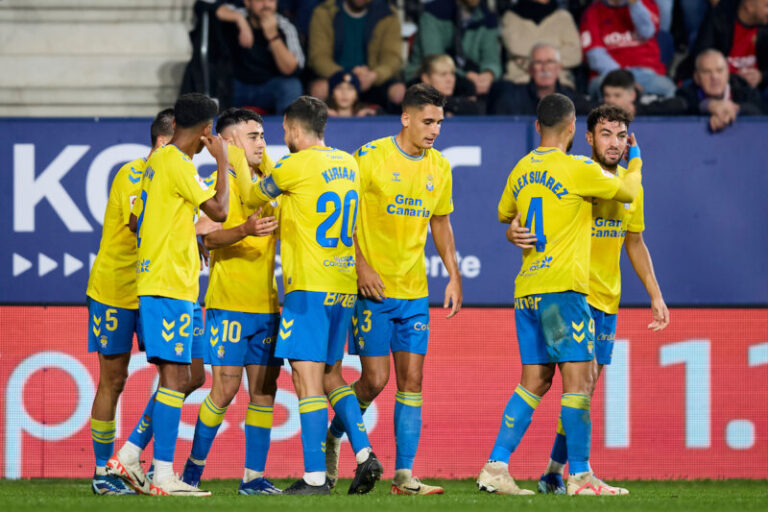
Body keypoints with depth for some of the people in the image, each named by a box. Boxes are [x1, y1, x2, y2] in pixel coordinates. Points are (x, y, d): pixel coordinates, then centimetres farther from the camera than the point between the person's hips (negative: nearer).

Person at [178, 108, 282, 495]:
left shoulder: (268, 180, 14)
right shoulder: (217, 184, -4)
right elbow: (208, 238, -17)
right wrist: (243, 231, -35)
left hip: (266, 303, 6)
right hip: (228, 303, -6)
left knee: (264, 389, 2)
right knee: (226, 387, -8)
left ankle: (254, 476, 5)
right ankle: (195, 464, 8)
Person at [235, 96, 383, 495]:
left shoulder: (295, 166, -9)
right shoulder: (347, 165, 11)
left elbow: (252, 197, 5)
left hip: (309, 286, -8)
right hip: (343, 287, 8)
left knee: (307, 379, -7)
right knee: (330, 376, 17)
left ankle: (315, 476, -10)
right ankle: (364, 454, 3)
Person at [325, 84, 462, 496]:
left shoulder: (439, 166, 7)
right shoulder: (370, 157, -9)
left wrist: (454, 275, 13)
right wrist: (360, 266, -13)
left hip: (415, 291, 5)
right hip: (373, 290, -5)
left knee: (411, 380, 0)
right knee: (375, 379, -6)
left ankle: (404, 475, 3)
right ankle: (332, 438, 22)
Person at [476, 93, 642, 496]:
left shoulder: (522, 170, 12)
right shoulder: (577, 169, -9)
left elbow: (505, 214, 29)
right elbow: (628, 192, 3)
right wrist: (635, 161, 22)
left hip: (526, 289, 7)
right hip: (562, 287, -7)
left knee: (534, 381, 10)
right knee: (578, 376, -6)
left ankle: (496, 467, 4)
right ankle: (579, 476, -9)